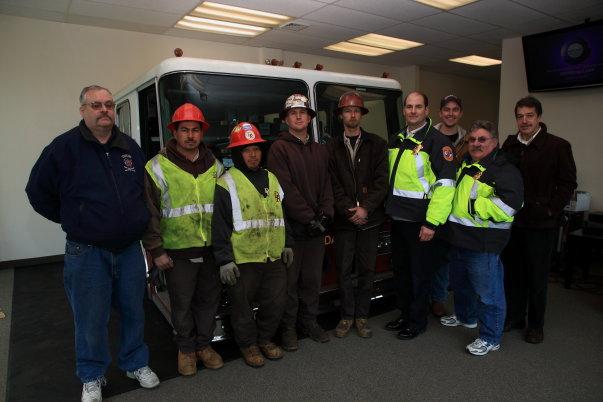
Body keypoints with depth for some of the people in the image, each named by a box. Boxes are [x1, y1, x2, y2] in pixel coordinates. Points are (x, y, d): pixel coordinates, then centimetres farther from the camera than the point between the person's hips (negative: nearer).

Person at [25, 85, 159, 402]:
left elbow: (144, 190, 19)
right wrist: (74, 221, 4)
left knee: (133, 312, 16)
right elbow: (37, 192, 1)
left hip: (130, 248, 4)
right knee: (91, 319, 8)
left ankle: (136, 364, 36)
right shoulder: (64, 147, -7)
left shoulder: (130, 147, 6)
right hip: (87, 252, -3)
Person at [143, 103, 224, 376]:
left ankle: (204, 344, 33)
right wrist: (156, 251, -8)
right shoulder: (158, 168, -5)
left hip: (211, 249, 4)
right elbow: (149, 214, -6)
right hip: (177, 251, -3)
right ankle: (186, 348, 30)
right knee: (182, 303, 10)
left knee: (209, 299, 14)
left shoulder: (215, 167, 7)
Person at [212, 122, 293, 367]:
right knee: (243, 306, 7)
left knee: (276, 302, 13)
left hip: (274, 258, 6)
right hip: (243, 261, -5)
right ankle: (248, 345, 30)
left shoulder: (271, 179, 14)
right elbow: (219, 225, -9)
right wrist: (224, 260, -12)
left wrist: (287, 245, 18)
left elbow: (282, 215, 20)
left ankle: (265, 339, 35)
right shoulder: (227, 184, -7)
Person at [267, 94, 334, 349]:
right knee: (290, 280, 5)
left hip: (316, 226, 5)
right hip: (291, 226, -5)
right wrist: (309, 218, -15)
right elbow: (286, 189, -13)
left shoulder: (320, 150, 15)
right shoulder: (279, 148, -4)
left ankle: (310, 321, 30)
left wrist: (325, 215, -4)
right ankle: (288, 327, 19)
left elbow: (326, 185, 11)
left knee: (313, 278, 14)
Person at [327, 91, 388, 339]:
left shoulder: (377, 144, 6)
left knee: (366, 270, 7)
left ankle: (361, 316, 22)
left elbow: (381, 181, -2)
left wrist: (365, 209, -12)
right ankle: (347, 316, 21)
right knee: (344, 270, 6)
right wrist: (348, 210, -12)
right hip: (343, 219, 0)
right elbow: (333, 184, -1)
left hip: (370, 218, 0)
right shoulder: (332, 147, 5)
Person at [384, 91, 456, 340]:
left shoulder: (437, 141, -11)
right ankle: (404, 314, 33)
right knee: (400, 269, 17)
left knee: (420, 273, 5)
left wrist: (431, 222, -20)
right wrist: (389, 208, 12)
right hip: (397, 217, 7)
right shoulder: (396, 140, 12)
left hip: (420, 220, -7)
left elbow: (445, 184, -17)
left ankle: (417, 321, 22)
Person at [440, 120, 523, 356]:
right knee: (460, 283, 25)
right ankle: (465, 317, 47)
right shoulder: (465, 165, 14)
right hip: (459, 239, 9)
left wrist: (472, 205, -21)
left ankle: (490, 338, 18)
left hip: (483, 244, -9)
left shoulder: (505, 171, -13)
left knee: (488, 292, 3)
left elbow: (505, 208, -25)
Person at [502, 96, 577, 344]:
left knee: (537, 277, 5)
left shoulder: (557, 146, -5)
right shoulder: (509, 145, 8)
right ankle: (514, 317, 27)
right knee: (512, 273, 12)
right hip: (511, 221, 4)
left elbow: (567, 184, -4)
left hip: (541, 223, -4)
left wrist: (551, 210, -11)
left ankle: (536, 325, 21)